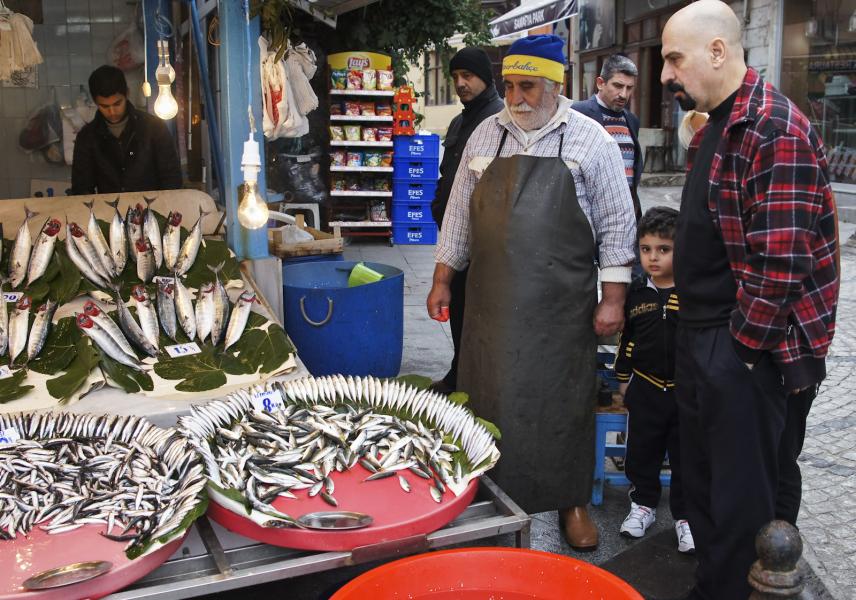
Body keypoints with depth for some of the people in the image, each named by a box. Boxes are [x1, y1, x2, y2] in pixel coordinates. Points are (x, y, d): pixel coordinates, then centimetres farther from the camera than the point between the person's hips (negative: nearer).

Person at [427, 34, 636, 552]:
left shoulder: (590, 140, -2)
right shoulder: (486, 135, 7)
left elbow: (617, 225, -1)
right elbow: (460, 212, 13)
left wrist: (614, 297, -6)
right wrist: (443, 279, 10)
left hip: (562, 307, -3)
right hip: (493, 301, 3)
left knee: (564, 401, 7)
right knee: (488, 398, 8)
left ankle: (572, 502, 26)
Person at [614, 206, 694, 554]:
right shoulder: (635, 293, 0)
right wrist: (623, 379, 13)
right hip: (645, 388, 3)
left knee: (686, 454, 7)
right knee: (642, 450, 14)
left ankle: (685, 515, 21)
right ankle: (643, 504, 32)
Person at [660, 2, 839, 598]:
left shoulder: (776, 130, -18)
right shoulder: (713, 129, 13)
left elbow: (780, 263, -23)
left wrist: (742, 344, -14)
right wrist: (696, 333, 14)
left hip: (745, 350, -9)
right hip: (699, 337, 10)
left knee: (740, 496, 5)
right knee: (701, 476, 20)